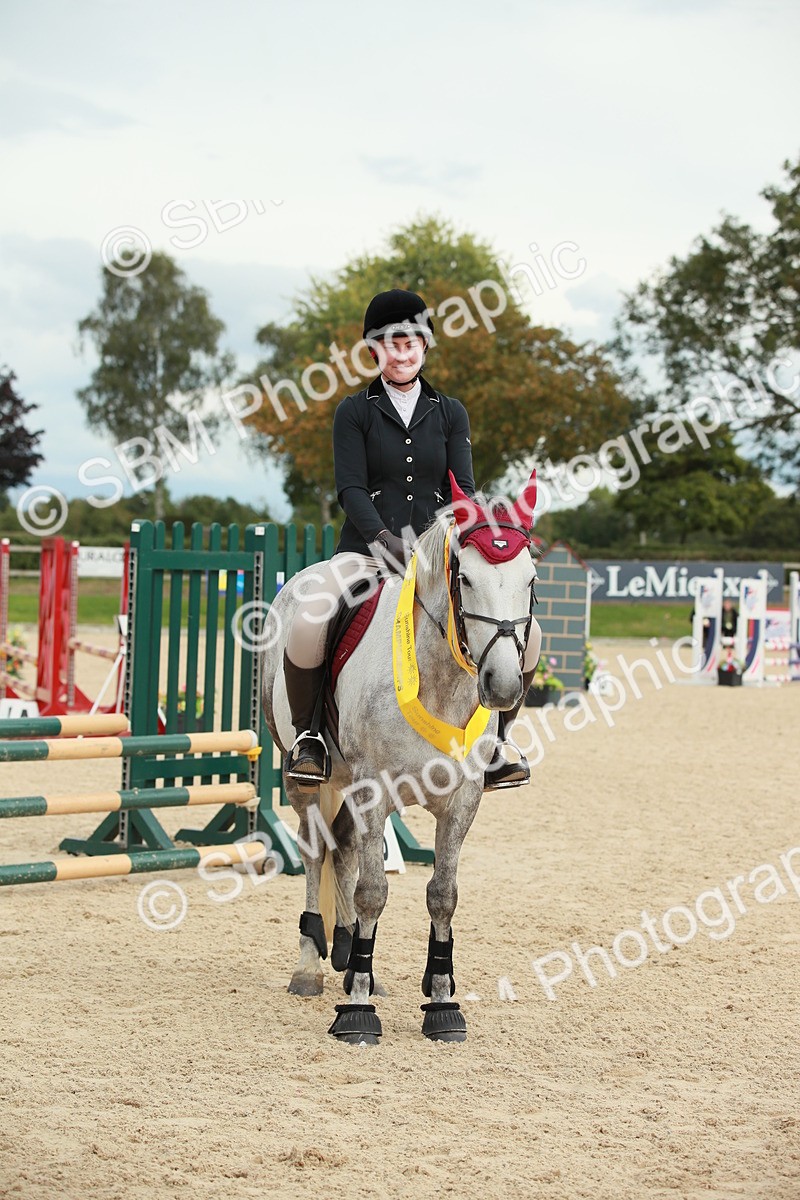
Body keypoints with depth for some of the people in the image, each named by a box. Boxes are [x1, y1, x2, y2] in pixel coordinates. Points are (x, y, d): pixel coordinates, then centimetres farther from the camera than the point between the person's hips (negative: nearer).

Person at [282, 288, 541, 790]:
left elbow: (463, 488, 3)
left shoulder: (450, 413, 12)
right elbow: (351, 488, -6)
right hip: (367, 551, -3)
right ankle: (307, 733, -8)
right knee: (308, 622, -33)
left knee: (524, 633, -14)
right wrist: (387, 540, -24)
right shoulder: (355, 411, 4)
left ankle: (492, 742, 8)